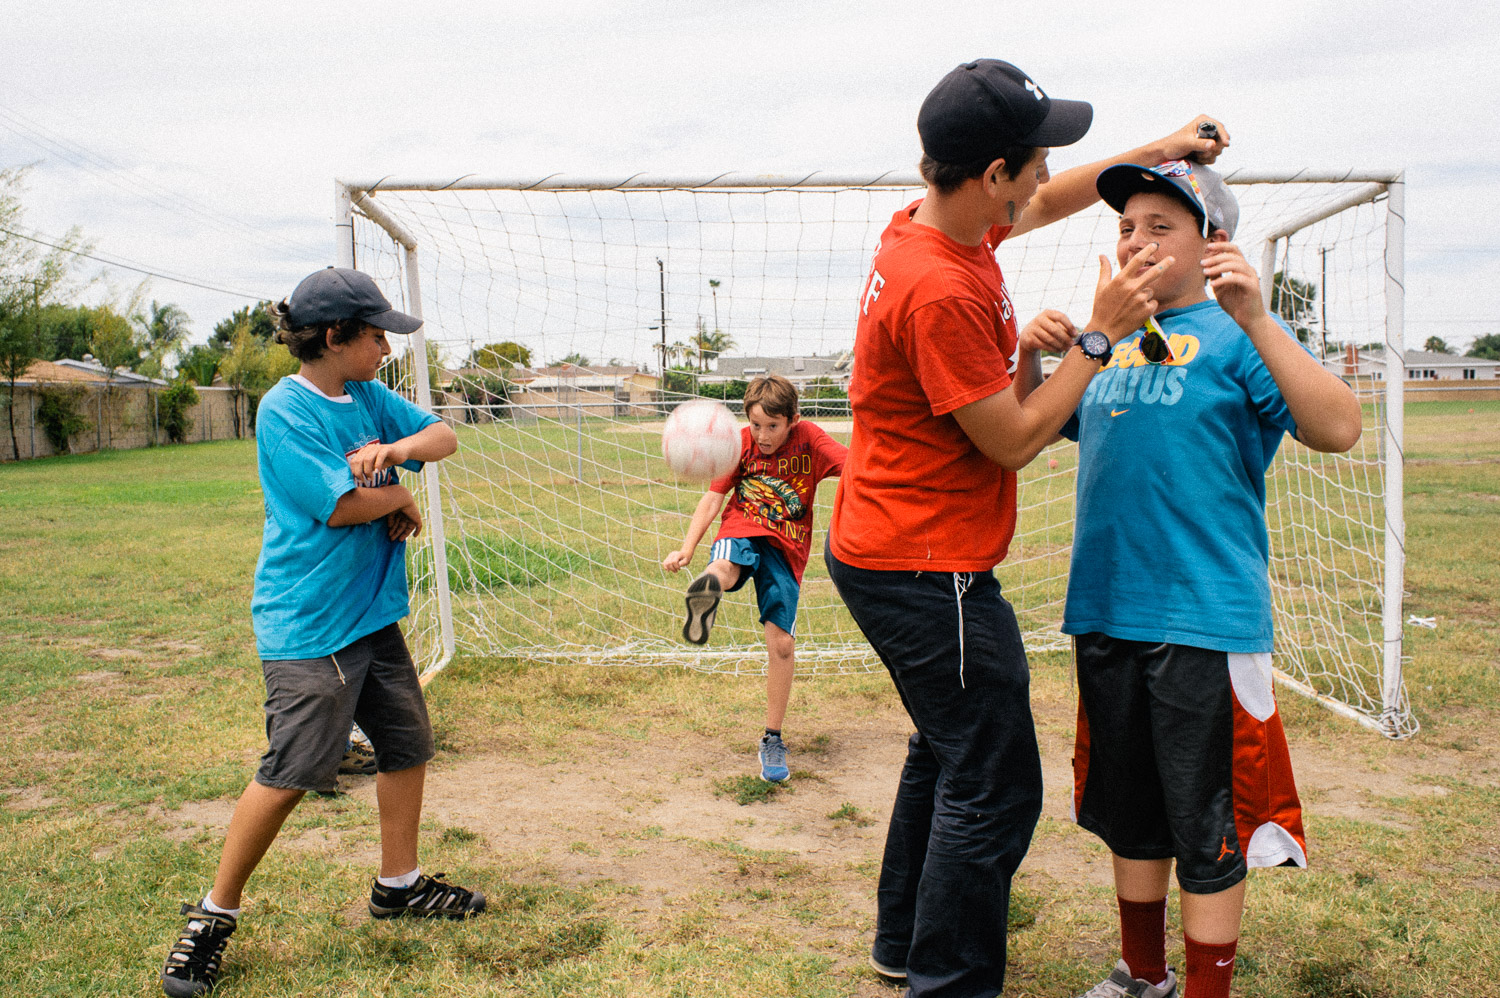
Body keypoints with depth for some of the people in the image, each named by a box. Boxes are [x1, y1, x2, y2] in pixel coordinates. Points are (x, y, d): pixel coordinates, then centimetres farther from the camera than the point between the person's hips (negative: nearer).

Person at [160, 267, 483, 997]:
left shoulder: (367, 396, 8)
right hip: (307, 624, -8)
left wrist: (397, 450, -10)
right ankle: (213, 916, 12)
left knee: (407, 744, 13)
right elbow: (341, 505, -21)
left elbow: (443, 435, 10)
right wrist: (402, 498, -3)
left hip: (373, 613, 8)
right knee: (289, 773, -7)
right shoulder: (284, 409, -15)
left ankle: (398, 884, 30)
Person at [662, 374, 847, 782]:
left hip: (786, 548, 0)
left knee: (782, 643, -3)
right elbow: (712, 500, -3)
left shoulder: (808, 438, -4)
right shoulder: (740, 443, 0)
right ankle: (706, 593, -75)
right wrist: (686, 549, -16)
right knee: (723, 567, -37)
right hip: (742, 532, 1)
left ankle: (772, 740, 12)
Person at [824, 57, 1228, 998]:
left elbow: (1046, 205, 25)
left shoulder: (937, 221, 4)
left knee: (950, 750, 24)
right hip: (926, 570, -11)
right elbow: (1014, 441, -18)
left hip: (885, 552, 11)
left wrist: (1157, 150, 21)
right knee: (993, 787, -1)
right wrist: (1100, 335, -13)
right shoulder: (940, 292, -26)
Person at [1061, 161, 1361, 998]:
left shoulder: (1237, 333, -5)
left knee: (1207, 831, 4)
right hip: (1106, 612, 6)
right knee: (1129, 811, 19)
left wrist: (1256, 318, -29)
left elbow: (1339, 431, -19)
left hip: (1206, 619, -6)